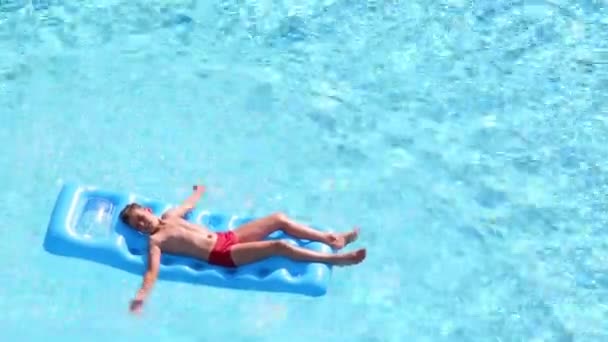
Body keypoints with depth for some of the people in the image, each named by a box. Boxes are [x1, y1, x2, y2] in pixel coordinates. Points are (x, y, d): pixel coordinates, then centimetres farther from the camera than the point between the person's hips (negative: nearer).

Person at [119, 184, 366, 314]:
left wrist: (198, 191, 54)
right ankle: (335, 259, -14)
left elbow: (189, 205, 35)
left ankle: (331, 239, 7)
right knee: (279, 246, -20)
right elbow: (152, 271, -21)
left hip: (227, 237, 8)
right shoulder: (155, 241, -7)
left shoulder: (170, 216, 14)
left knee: (278, 218, 0)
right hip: (222, 255, -8)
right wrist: (141, 296, -38)